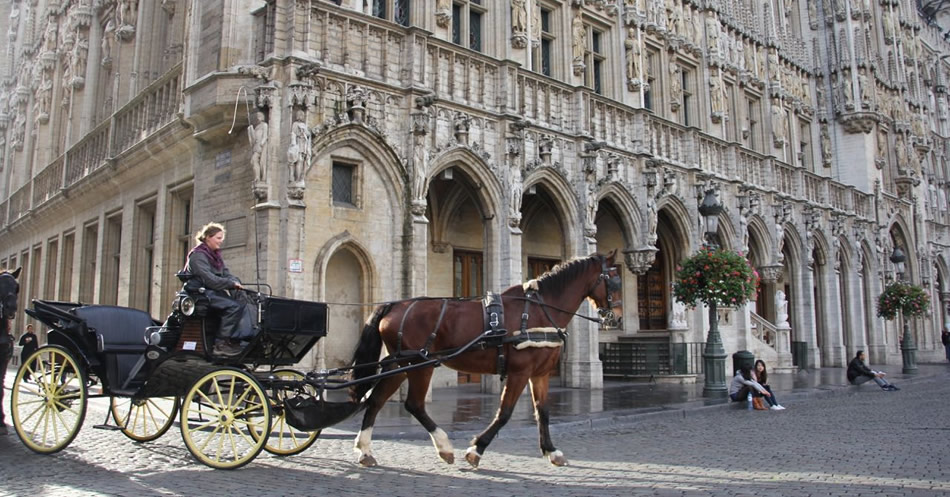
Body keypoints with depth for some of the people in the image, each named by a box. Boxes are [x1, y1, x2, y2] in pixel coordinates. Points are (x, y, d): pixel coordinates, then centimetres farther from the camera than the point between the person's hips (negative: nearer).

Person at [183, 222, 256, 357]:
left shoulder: (215, 255, 19)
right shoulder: (198, 255, -9)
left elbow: (226, 273, 12)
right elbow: (208, 279, -20)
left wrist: (237, 283, -8)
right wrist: (232, 284, -22)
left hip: (215, 291, 8)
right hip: (203, 293, -8)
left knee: (242, 304, -14)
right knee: (234, 306, -26)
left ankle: (248, 337, -23)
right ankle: (221, 344, -22)